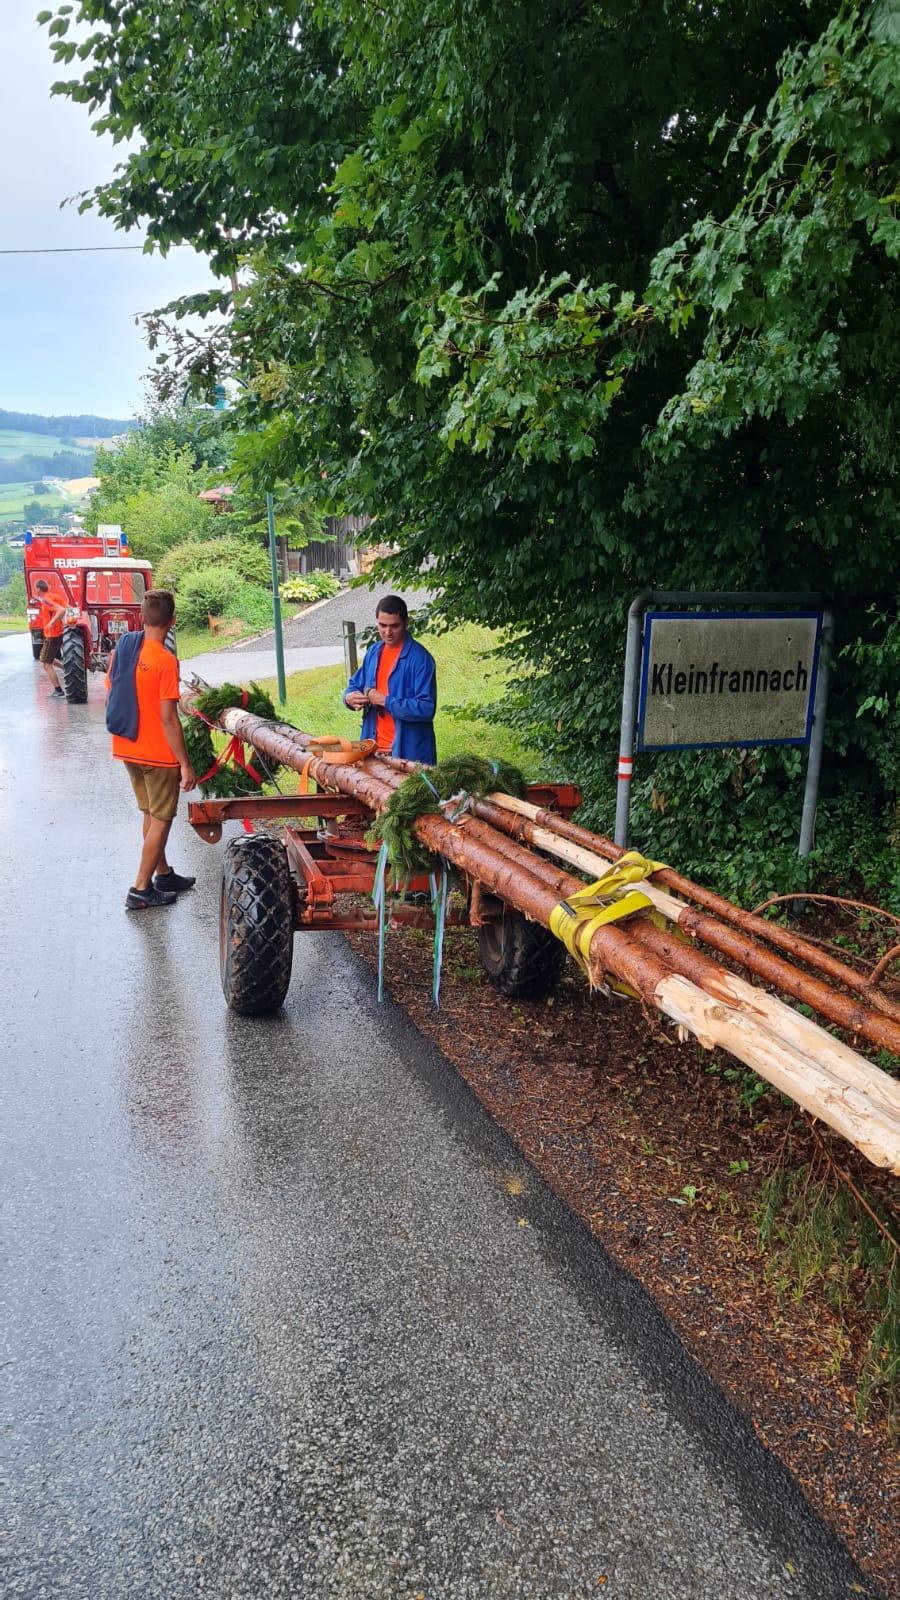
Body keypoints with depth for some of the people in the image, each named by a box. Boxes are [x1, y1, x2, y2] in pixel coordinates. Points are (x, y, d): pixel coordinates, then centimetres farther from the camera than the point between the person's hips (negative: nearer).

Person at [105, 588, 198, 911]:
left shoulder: (122, 649, 1)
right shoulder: (165, 660, -20)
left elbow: (110, 699, 8)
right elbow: (168, 718, -21)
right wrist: (185, 764, -15)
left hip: (127, 749, 7)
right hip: (158, 754, -7)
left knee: (151, 815, 20)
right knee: (161, 820, 6)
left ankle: (163, 874, 33)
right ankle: (141, 890, 9)